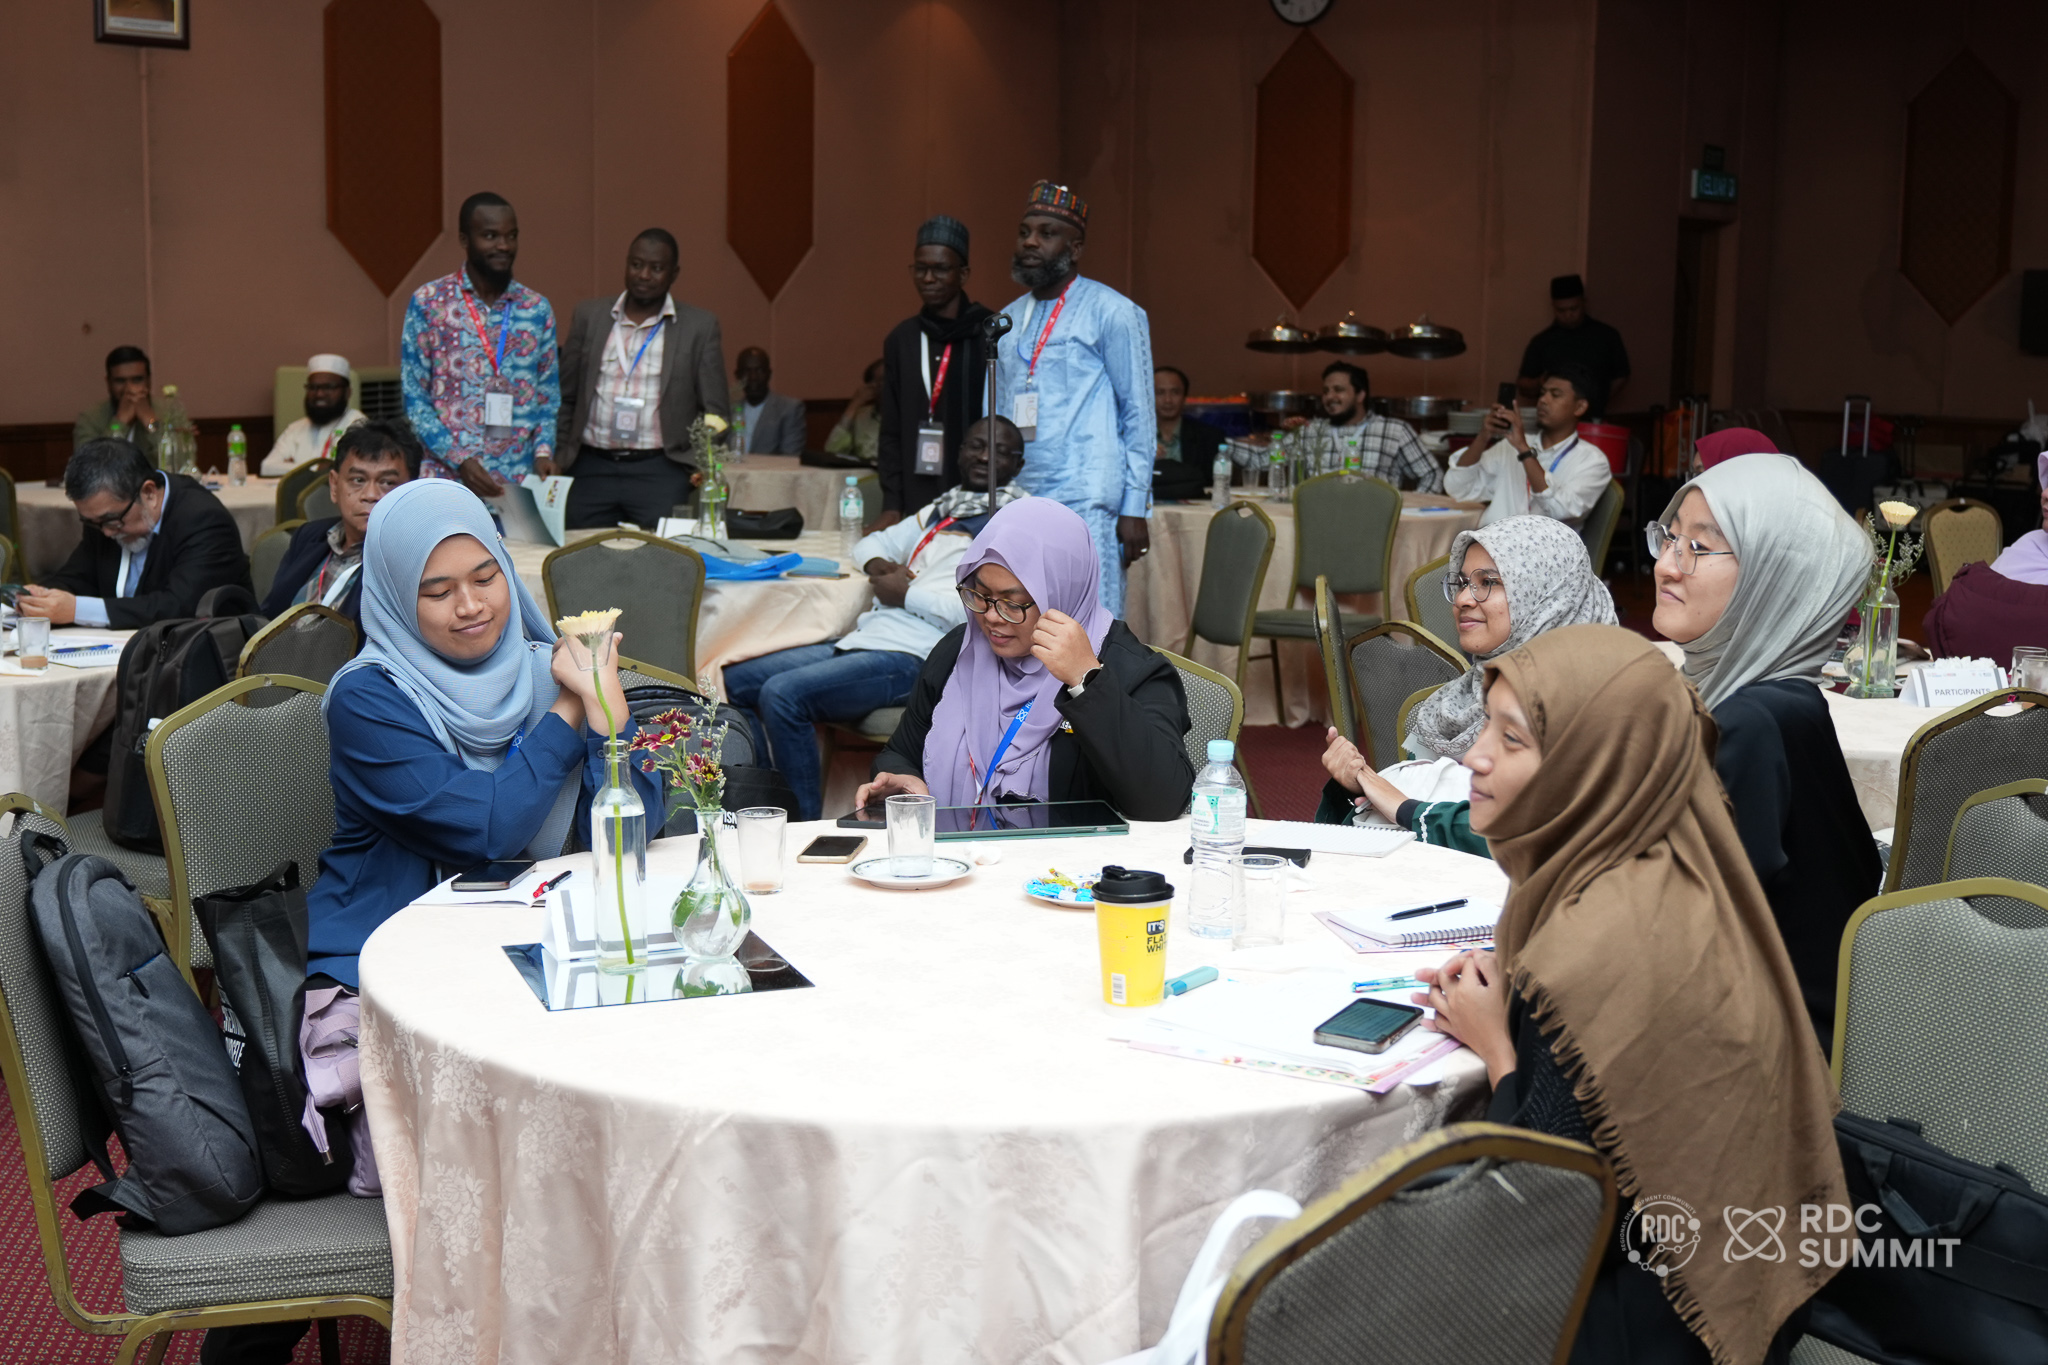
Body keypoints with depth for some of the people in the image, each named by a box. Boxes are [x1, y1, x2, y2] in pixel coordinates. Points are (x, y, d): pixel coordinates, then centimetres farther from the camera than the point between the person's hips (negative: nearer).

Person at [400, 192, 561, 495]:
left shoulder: (537, 309, 9)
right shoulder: (428, 302, 1)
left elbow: (548, 396, 12)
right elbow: (413, 397, -1)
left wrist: (543, 450, -6)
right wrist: (460, 460, -12)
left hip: (520, 482, 2)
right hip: (449, 479, -2)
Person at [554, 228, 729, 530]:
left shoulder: (700, 327, 5)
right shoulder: (589, 315, 11)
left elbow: (713, 412, 6)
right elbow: (566, 398, 15)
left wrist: (703, 465, -8)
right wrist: (558, 458, 7)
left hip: (660, 473, -2)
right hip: (591, 469, 2)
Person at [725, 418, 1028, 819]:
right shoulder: (942, 509, 24)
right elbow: (872, 542, 35)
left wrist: (905, 594, -7)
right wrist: (878, 564, 10)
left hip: (914, 656, -9)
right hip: (860, 641, 9)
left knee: (782, 693, -28)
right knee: (735, 681, 2)